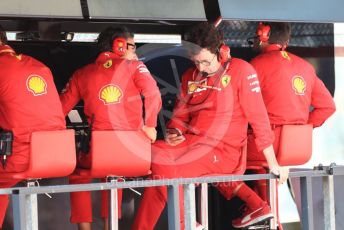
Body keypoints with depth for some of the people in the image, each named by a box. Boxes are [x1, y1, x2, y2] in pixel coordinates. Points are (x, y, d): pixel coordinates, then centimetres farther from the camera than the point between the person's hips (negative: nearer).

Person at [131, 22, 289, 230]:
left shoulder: (241, 70, -7)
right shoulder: (190, 77, 11)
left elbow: (258, 118, -9)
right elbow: (180, 116, 19)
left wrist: (273, 164, -10)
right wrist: (175, 133, -6)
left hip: (223, 151, -10)